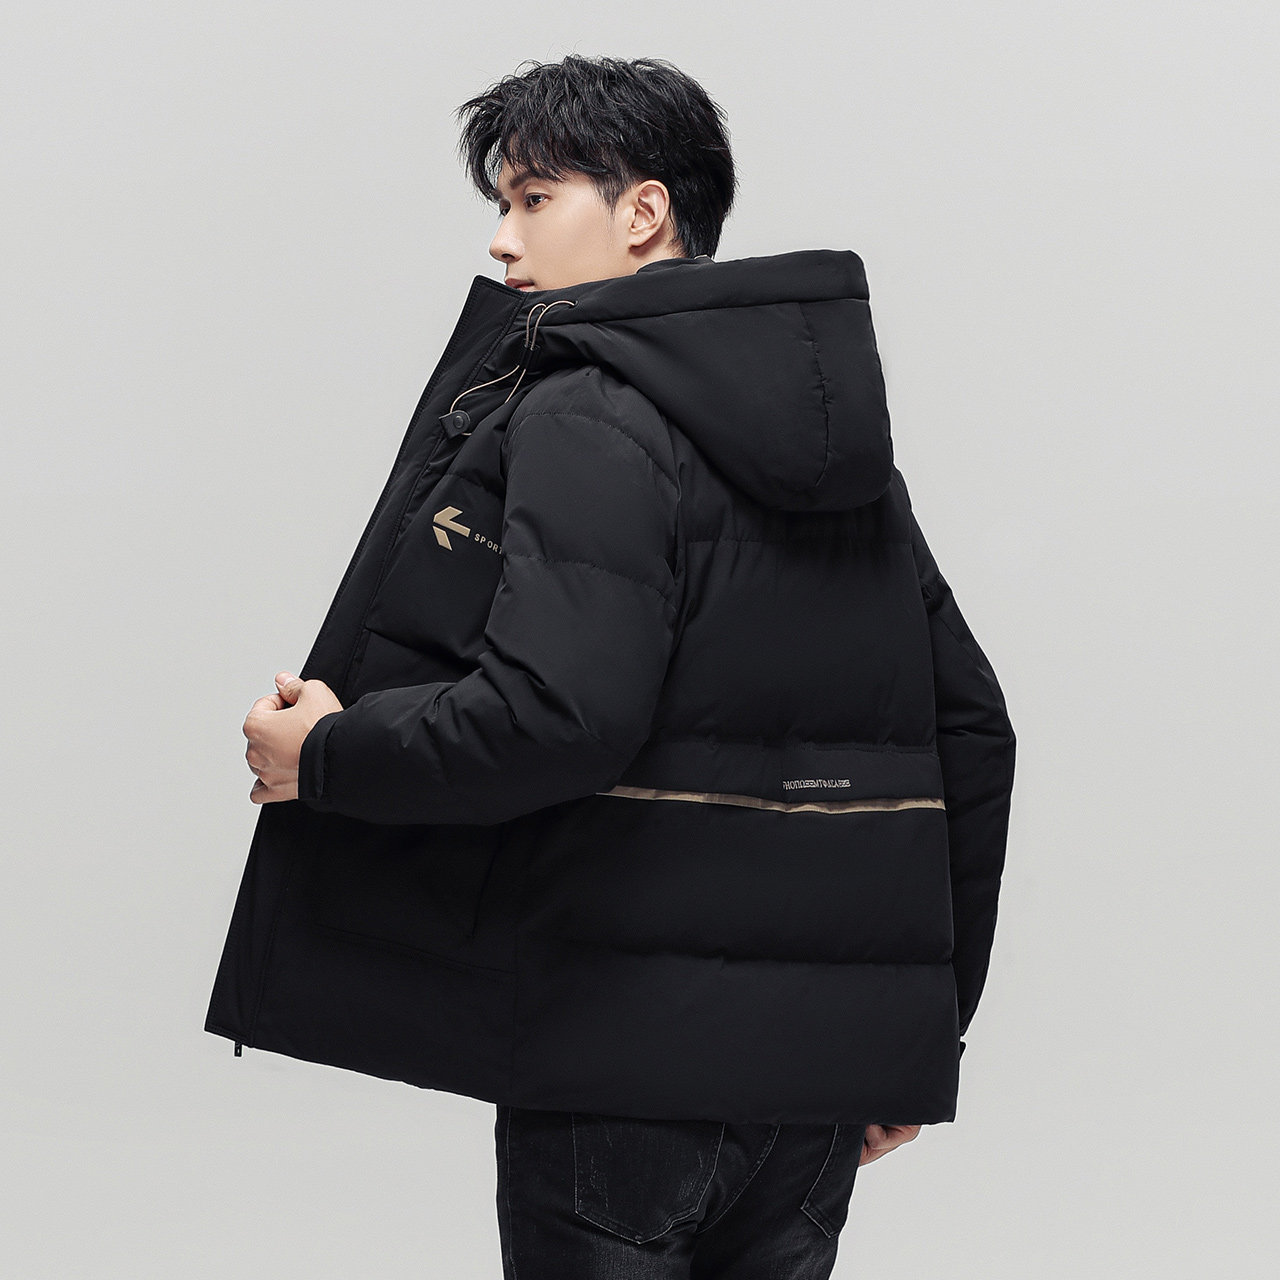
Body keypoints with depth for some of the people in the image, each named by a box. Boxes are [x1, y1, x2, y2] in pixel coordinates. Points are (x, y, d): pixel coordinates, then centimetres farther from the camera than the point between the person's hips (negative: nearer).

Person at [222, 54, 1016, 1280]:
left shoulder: (590, 421, -10)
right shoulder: (842, 437, 14)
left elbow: (555, 712, -24)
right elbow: (968, 730, 15)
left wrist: (326, 756, -8)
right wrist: (924, 1025, 20)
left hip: (633, 1057, -7)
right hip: (823, 1063, 7)